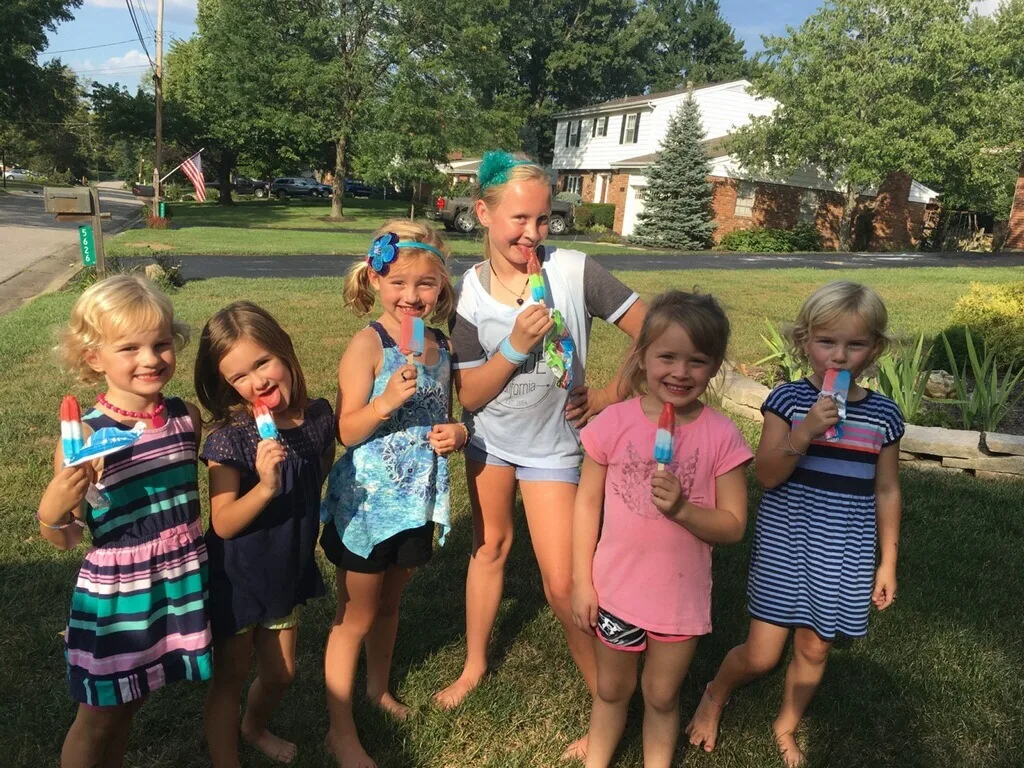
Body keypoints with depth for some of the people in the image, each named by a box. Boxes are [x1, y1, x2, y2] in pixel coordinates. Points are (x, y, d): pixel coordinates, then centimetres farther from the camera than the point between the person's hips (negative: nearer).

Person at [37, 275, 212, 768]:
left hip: (185, 585, 3)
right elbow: (64, 540, -11)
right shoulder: (84, 437, -18)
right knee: (100, 718, 17)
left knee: (127, 705, 23)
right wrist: (52, 511, -27)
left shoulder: (188, 417, -7)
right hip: (117, 597, -3)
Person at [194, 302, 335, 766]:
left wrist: (304, 514, 1)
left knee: (280, 674, 23)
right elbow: (224, 524, -25)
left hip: (288, 571, 5)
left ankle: (255, 728, 54)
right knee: (230, 678, 14)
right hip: (237, 580, -5)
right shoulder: (229, 437, -24)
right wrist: (266, 486, -40)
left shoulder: (318, 417, -11)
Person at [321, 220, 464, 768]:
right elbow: (347, 431, -18)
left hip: (416, 500, 6)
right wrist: (386, 401, -35)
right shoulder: (369, 344, -16)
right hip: (367, 502, -5)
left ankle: (378, 689, 48)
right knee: (355, 619, 10)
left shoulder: (441, 346, 2)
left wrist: (456, 433, -7)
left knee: (389, 604, 25)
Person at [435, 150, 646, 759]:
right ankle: (476, 664, 42)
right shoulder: (471, 290, -12)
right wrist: (515, 346, -26)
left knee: (563, 585, -3)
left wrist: (610, 395, -16)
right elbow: (469, 395, -12)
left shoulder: (573, 271, -20)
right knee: (490, 546, 20)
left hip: (551, 443, -3)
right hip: (490, 437, 4)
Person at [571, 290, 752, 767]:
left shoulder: (721, 436, -14)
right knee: (612, 689, 23)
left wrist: (683, 509, -28)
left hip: (681, 597, -1)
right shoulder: (615, 422, -13)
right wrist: (582, 582, -5)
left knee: (662, 696, 21)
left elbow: (733, 526, -9)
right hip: (615, 588, 1)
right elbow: (587, 502, -5)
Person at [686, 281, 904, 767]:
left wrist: (888, 562, 10)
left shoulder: (883, 415, -1)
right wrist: (804, 434, -30)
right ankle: (715, 695, 35)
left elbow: (886, 492, 7)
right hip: (785, 544, -2)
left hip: (844, 555, 3)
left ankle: (786, 727, 43)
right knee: (760, 656, 2)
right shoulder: (788, 399, -9)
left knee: (814, 650, 15)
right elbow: (766, 475, -14)